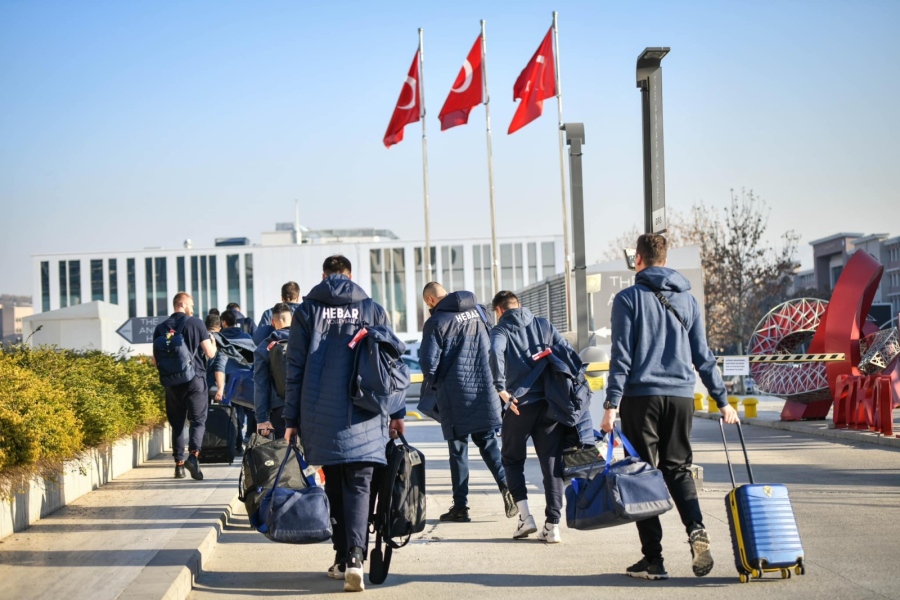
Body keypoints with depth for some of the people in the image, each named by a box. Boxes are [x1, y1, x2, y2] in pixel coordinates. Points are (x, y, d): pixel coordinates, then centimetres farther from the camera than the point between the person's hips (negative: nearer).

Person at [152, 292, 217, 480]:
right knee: (198, 420, 1)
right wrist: (213, 343, 18)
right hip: (195, 380, -3)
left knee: (177, 423, 11)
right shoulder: (196, 324, -3)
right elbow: (210, 353, -3)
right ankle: (193, 455, -20)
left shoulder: (161, 328, 5)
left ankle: (179, 463, 9)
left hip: (172, 382, 3)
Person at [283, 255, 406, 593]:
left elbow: (295, 369, 3)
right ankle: (355, 556, -20)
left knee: (334, 486, 12)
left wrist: (291, 419, 6)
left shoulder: (307, 312, 5)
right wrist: (396, 413, 12)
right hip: (363, 416, 0)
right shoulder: (372, 310, 6)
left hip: (320, 417, 1)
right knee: (358, 486, -3)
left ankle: (343, 556, 13)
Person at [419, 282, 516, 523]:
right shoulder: (478, 312, 8)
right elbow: (493, 347, 14)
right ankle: (506, 485, -6)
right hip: (485, 392, 5)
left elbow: (428, 362, -13)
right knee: (488, 442, 14)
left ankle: (460, 506, 7)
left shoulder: (436, 323, -10)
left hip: (455, 396, -4)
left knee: (458, 449, 4)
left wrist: (435, 383, 6)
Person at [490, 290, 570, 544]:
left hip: (520, 404, -3)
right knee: (552, 464, 6)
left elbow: (496, 353, -18)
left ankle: (525, 515, 2)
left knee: (512, 460, 15)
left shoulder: (501, 330, 4)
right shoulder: (543, 325, 16)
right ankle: (552, 525, 1)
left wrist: (500, 388, -17)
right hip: (551, 403, 3)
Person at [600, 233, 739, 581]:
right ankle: (696, 530, -11)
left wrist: (612, 403, -8)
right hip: (681, 396, 4)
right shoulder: (687, 300, 11)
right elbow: (703, 356, 12)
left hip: (641, 396, -4)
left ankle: (653, 559, 1)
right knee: (678, 469, 14)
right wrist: (721, 400, 17)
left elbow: (621, 355, -7)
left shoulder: (629, 299, -2)